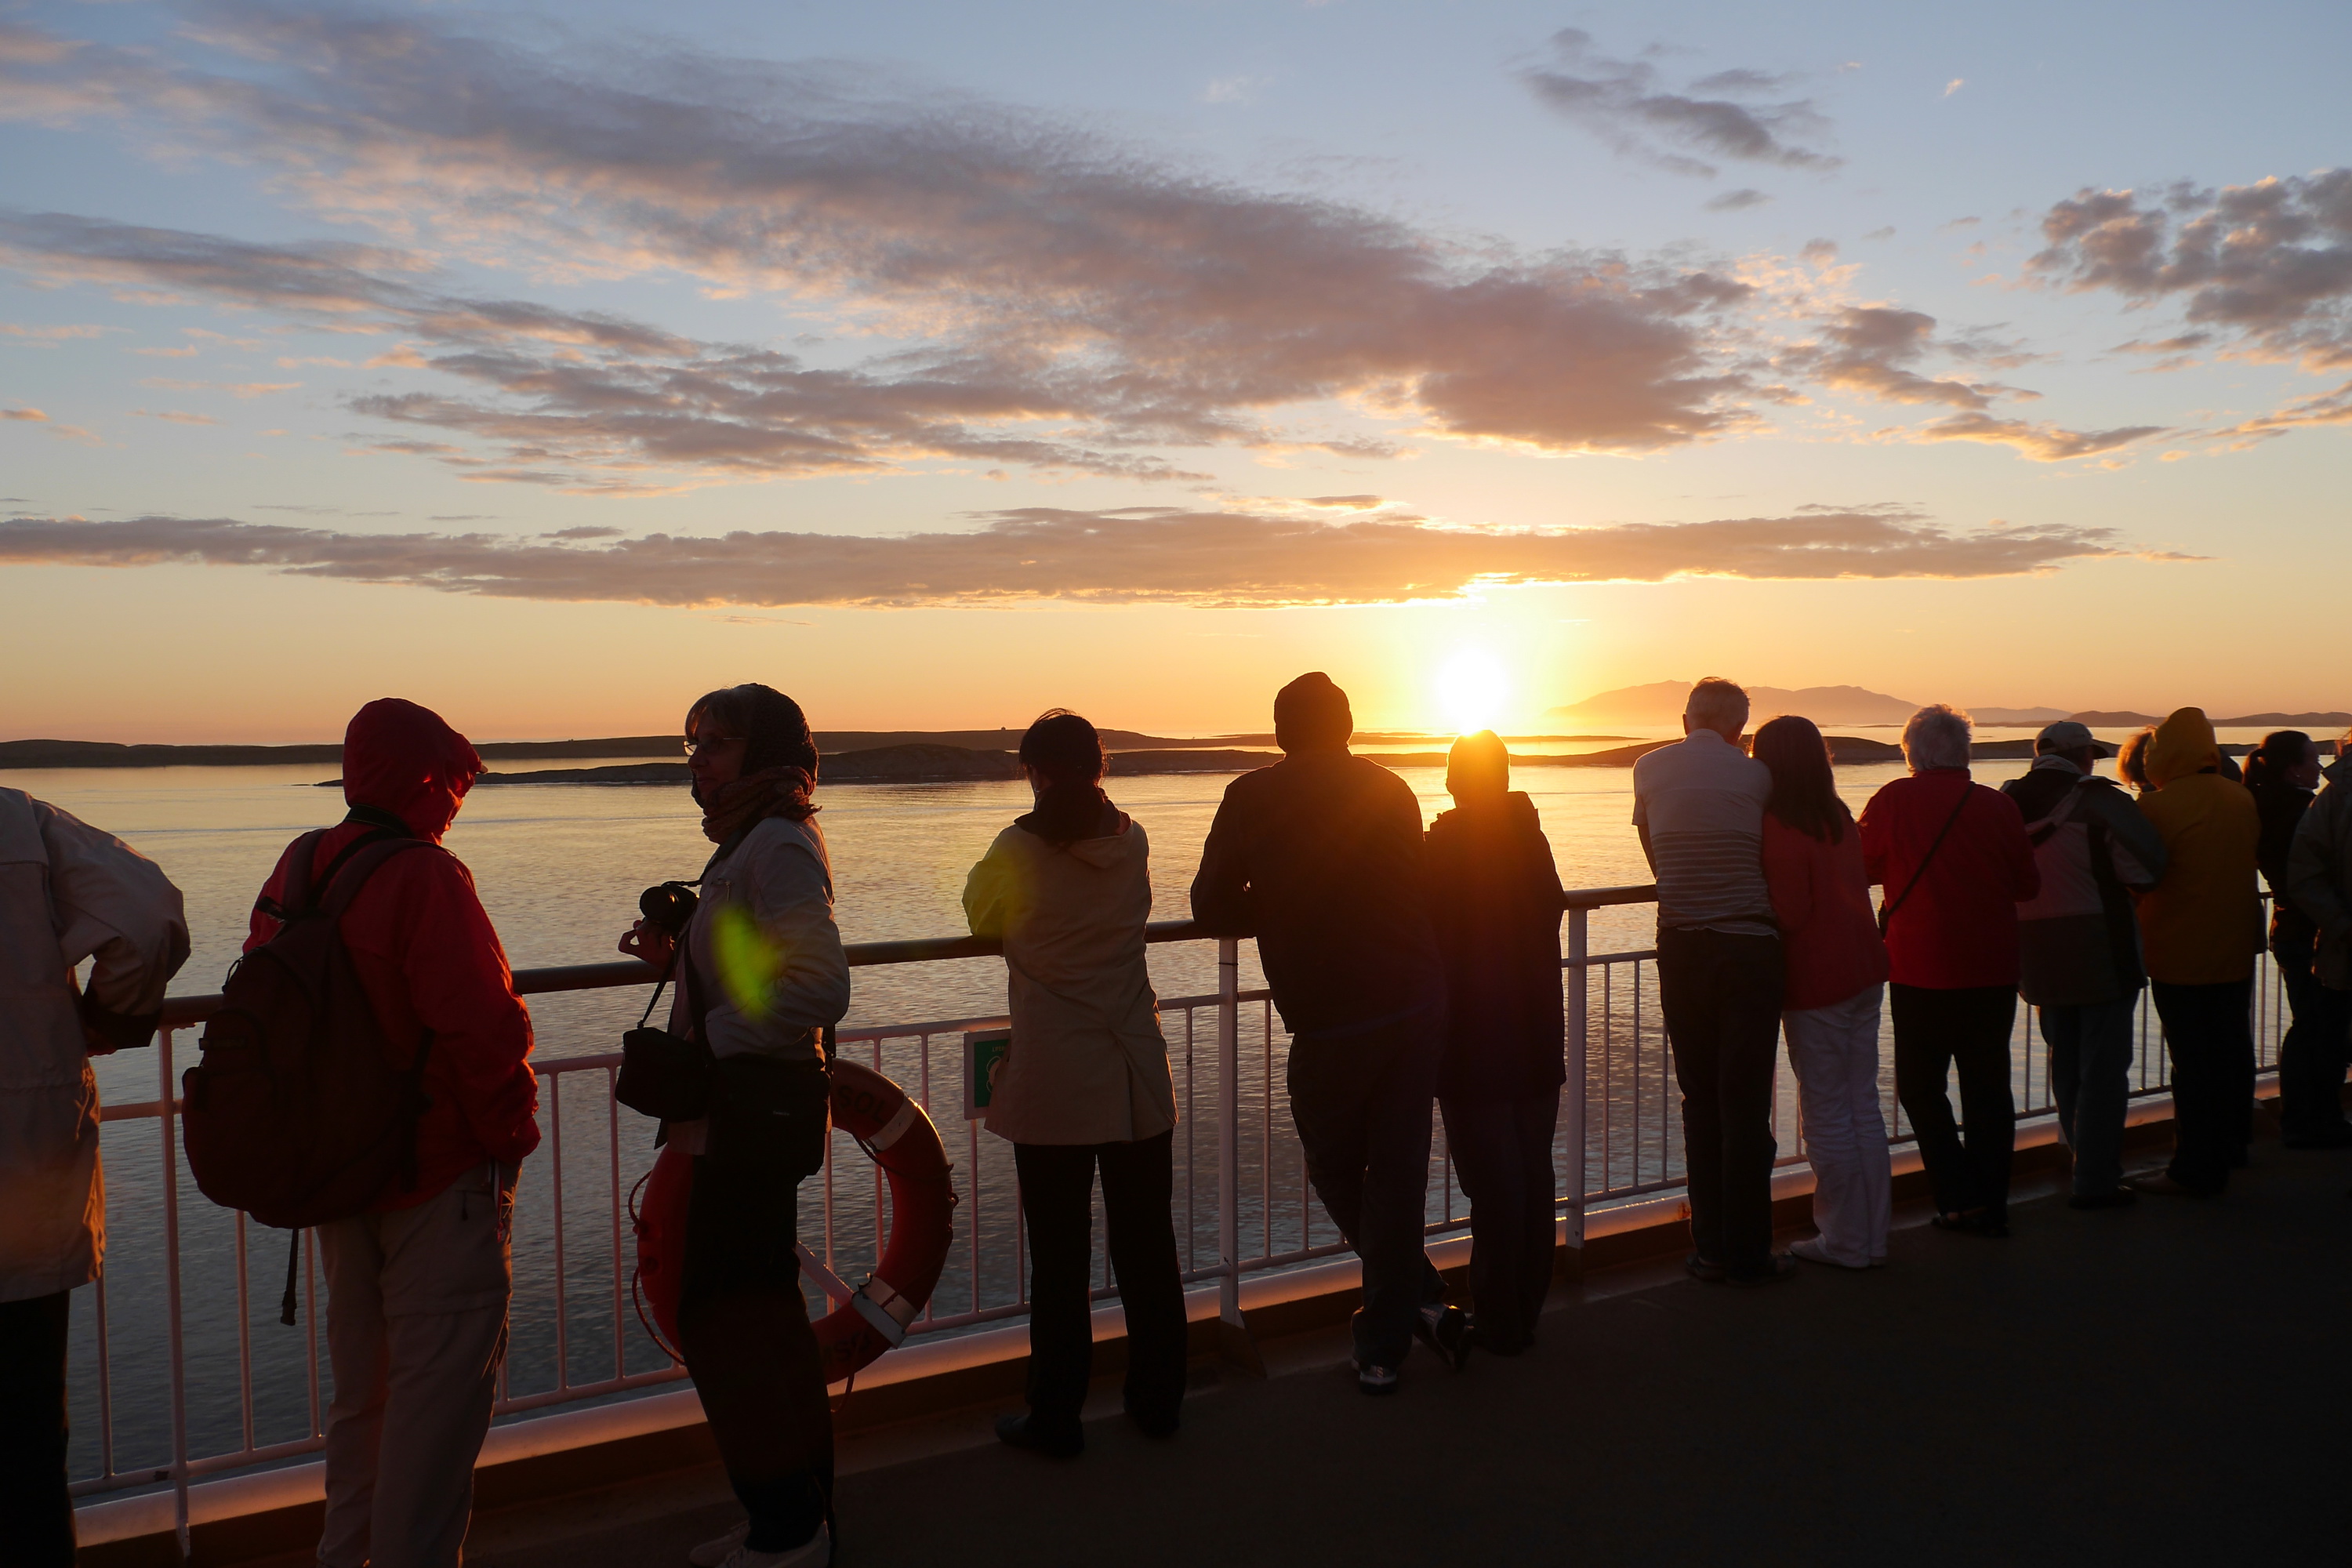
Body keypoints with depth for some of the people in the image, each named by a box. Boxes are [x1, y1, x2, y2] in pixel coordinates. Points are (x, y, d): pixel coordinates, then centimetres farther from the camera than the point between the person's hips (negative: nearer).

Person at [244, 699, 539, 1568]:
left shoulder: (293, 871, 5)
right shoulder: (425, 878, -21)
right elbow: (479, 1028, -25)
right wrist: (511, 1133, -10)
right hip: (441, 1171, -9)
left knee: (363, 1376, 23)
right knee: (440, 1382, 2)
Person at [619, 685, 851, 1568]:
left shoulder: (780, 849, -18)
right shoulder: (750, 844, 14)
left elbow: (818, 991, -26)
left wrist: (707, 1039, -20)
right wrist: (676, 958, 7)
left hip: (756, 1119, -11)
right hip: (739, 1117, 11)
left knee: (723, 1318, -2)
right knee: (760, 1312, 18)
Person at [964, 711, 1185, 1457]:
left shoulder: (1019, 849, -10)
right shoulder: (1132, 842, 2)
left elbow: (980, 917, 8)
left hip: (1052, 1081, -4)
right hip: (1137, 1076, 4)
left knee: (1059, 1257, 6)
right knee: (1147, 1246, 14)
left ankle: (1057, 1418, 15)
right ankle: (1157, 1400, 26)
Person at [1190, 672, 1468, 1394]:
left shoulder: (1252, 799, -3)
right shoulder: (1391, 791, 7)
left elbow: (1213, 909, 0)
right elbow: (1415, 893, 13)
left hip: (1328, 1023, -3)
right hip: (1419, 1008, 4)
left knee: (1335, 1172, 17)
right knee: (1397, 1173, 10)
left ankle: (1421, 1300, 18)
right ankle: (1383, 1346, 15)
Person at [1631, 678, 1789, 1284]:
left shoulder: (1650, 768, 5)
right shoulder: (1754, 773, -2)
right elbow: (1767, 859, 6)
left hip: (1681, 949, 2)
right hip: (1750, 947, -2)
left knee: (1699, 1100, 12)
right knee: (1745, 1103, 4)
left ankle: (1710, 1249, 16)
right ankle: (1748, 1253, 11)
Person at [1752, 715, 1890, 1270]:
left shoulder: (1780, 827, -15)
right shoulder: (1841, 817, 8)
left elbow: (1788, 912, -18)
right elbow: (1849, 889, 12)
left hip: (1817, 980, -8)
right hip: (1864, 972, 8)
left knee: (1827, 1114, 2)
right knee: (1863, 1107, 13)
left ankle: (1845, 1241, 10)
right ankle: (1872, 1236, 21)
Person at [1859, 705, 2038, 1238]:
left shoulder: (1892, 800, -9)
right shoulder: (1998, 805, -3)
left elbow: (1862, 869, 2)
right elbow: (2028, 885, 7)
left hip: (1921, 972, -3)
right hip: (1993, 972, 3)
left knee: (1920, 1086, 9)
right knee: (1988, 1087, 12)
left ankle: (1960, 1198, 2)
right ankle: (1991, 1207, 17)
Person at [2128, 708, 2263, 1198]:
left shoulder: (2156, 807, -19)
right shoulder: (2243, 800, 2)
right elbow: (2251, 858, 15)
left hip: (2180, 952, -7)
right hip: (2237, 947, 7)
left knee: (2192, 1058, -2)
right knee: (2233, 1047, 18)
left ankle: (2196, 1169, 4)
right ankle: (2232, 1144, 34)